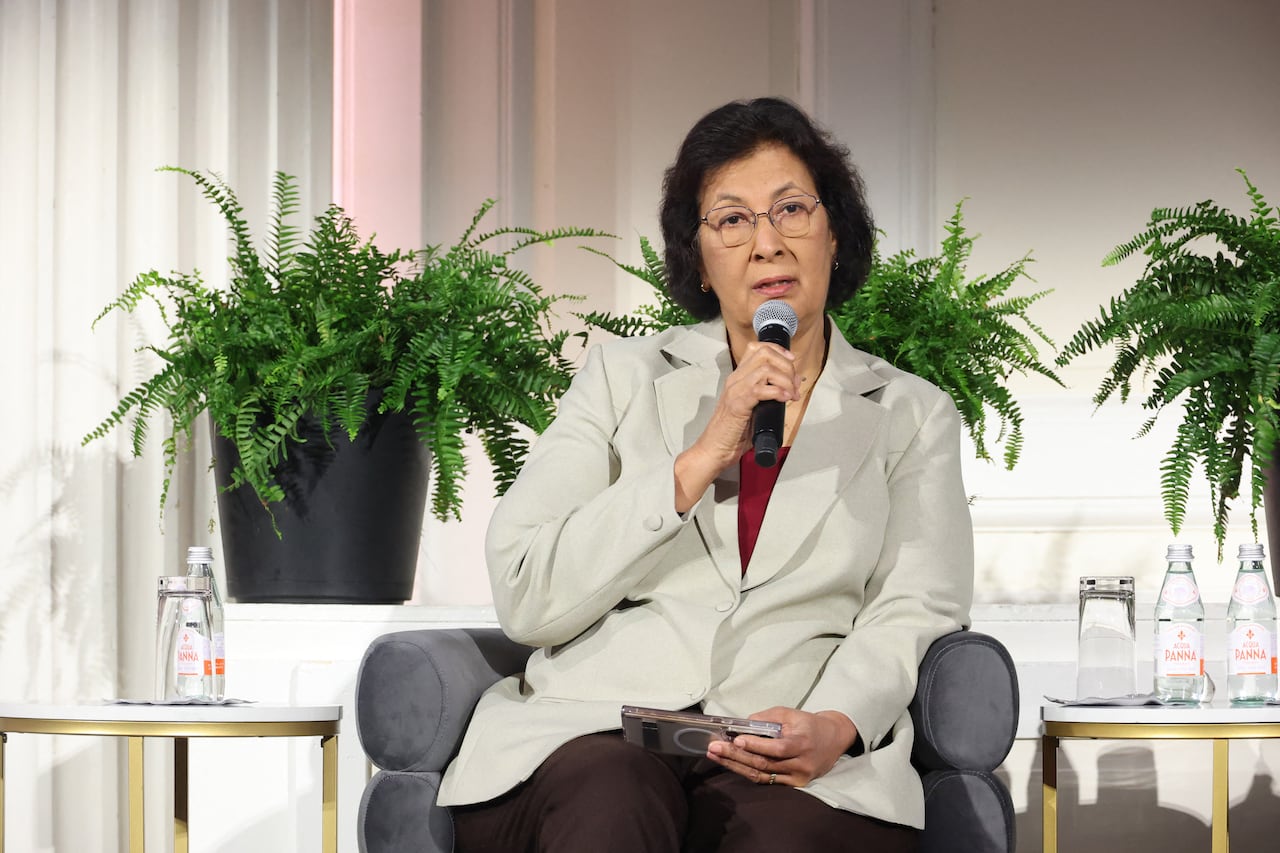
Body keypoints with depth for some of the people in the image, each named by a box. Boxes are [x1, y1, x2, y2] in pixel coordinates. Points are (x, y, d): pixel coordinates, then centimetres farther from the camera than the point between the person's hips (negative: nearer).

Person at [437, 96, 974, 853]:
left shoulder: (914, 417, 18)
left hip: (788, 765, 0)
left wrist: (836, 726, -18)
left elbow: (910, 613, 4)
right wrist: (701, 459, -5)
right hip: (594, 732, 0)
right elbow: (525, 599, 3)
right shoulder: (624, 378, 16)